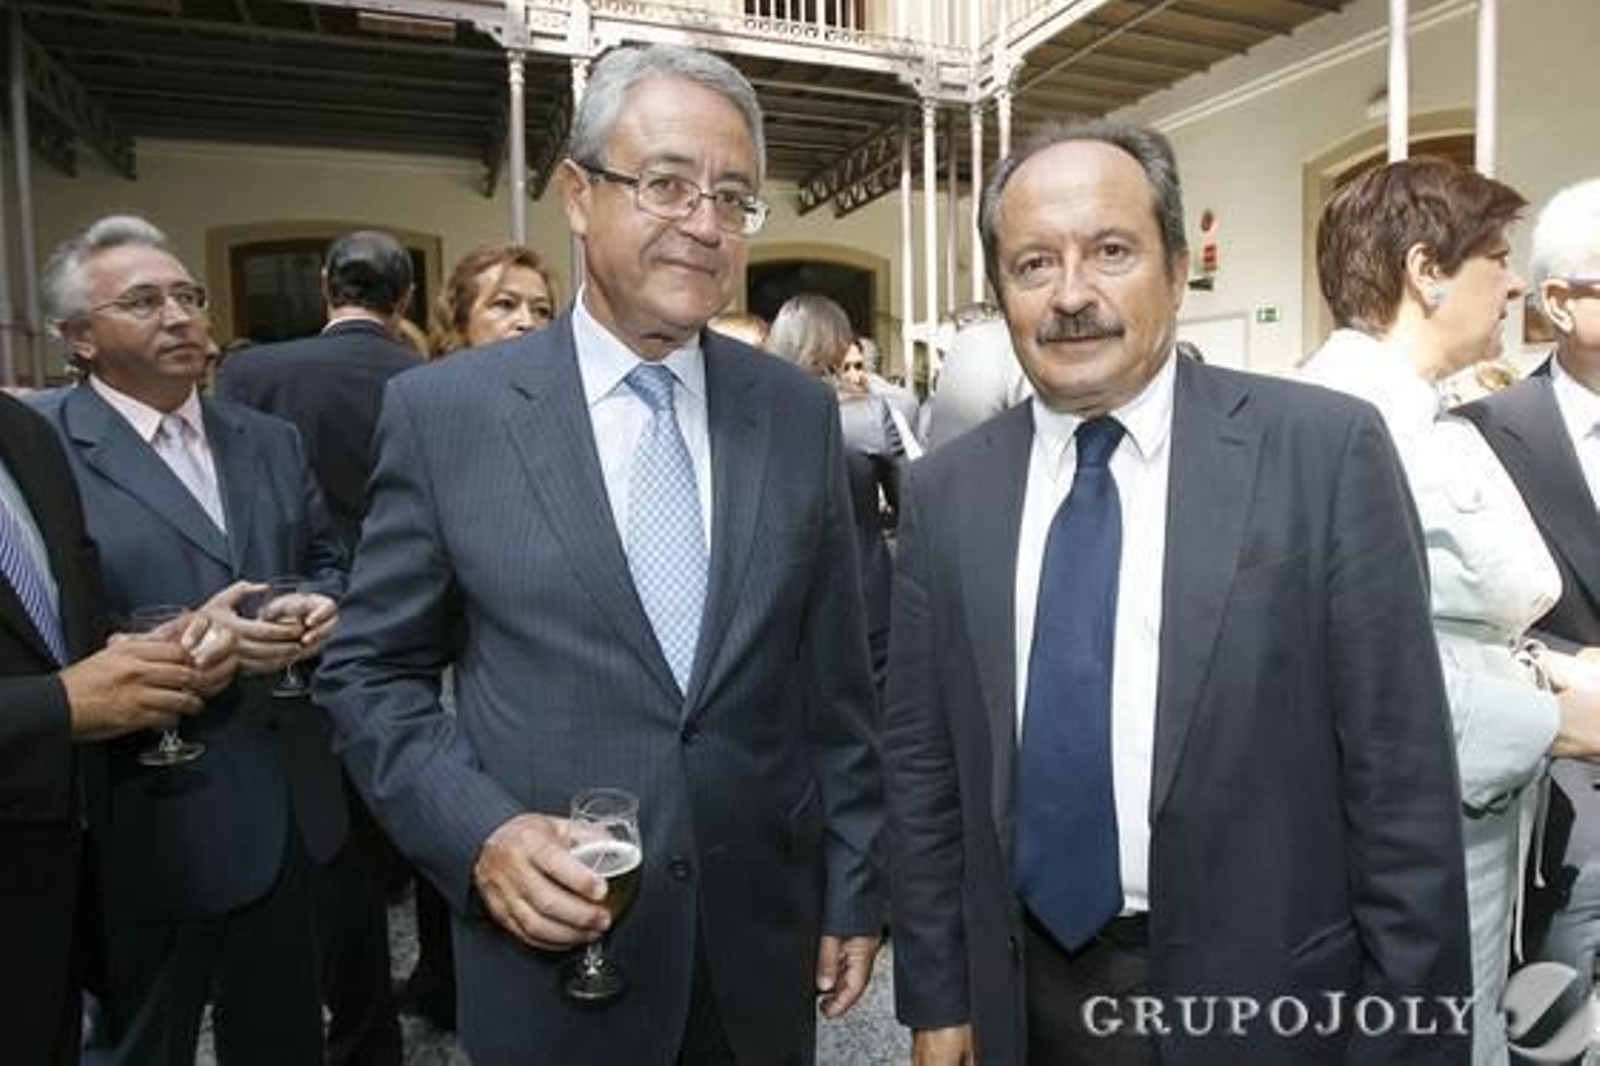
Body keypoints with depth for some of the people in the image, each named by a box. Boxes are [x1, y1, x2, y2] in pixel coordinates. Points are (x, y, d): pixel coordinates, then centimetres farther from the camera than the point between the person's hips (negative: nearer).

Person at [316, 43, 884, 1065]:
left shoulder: (801, 412, -2)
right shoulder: (443, 409, -8)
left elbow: (836, 682, 1)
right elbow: (371, 670, -2)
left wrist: (854, 888, 4)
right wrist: (479, 834, -15)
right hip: (554, 944, -1)